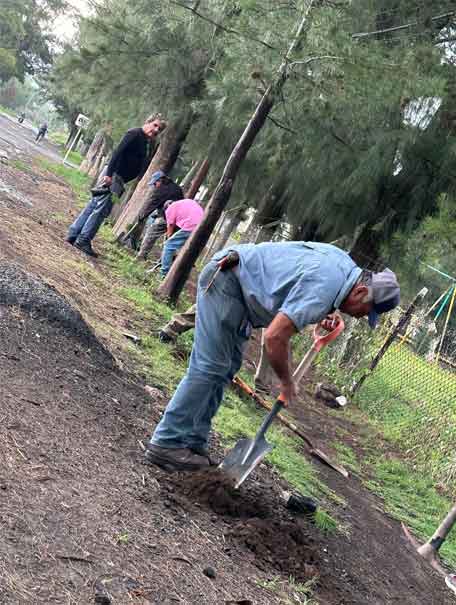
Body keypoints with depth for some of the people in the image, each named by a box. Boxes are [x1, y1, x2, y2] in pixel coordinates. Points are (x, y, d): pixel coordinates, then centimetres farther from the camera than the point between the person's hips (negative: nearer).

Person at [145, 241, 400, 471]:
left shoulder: (345, 263, 3)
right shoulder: (322, 291, -26)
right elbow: (275, 337, -30)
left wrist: (329, 314, 12)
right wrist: (286, 381, -14)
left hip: (235, 283, 10)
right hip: (224, 279, -10)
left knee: (228, 367, 9)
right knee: (211, 366, -11)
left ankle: (193, 442, 11)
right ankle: (166, 443, -8)